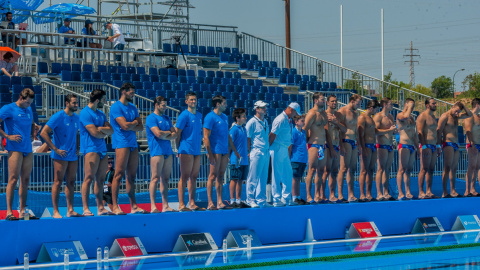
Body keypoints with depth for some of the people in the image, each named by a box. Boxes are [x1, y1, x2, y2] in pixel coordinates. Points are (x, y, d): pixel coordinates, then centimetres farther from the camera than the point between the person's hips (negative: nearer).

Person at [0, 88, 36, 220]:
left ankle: (22, 211, 12)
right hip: (15, 148, -7)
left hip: (28, 149, 7)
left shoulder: (29, 110, 17)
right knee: (13, 179, -11)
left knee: (25, 180, 7)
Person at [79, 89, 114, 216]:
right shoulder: (85, 113, -8)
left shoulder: (101, 114, 20)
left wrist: (101, 129, -7)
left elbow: (111, 130, 13)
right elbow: (94, 132, -15)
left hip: (102, 149, 9)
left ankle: (100, 208, 9)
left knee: (100, 179, 7)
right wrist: (106, 133, 3)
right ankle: (85, 209, -14)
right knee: (89, 178, -12)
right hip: (91, 148, -9)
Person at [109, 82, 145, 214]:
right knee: (119, 174, -11)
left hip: (133, 143, 8)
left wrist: (130, 126, -7)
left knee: (131, 176, 8)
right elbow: (125, 125, -17)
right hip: (121, 143, -8)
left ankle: (133, 206, 10)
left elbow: (140, 127, 12)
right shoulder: (116, 107, -6)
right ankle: (115, 206, -11)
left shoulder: (133, 108, 18)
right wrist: (135, 123, 3)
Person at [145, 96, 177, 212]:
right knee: (155, 178, -10)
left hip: (168, 151, 8)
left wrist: (164, 136, -7)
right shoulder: (151, 118, -5)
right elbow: (158, 133, -17)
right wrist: (169, 132, 2)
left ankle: (165, 206, 8)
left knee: (165, 179, 7)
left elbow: (174, 135, 11)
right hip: (157, 151, -8)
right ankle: (153, 206, -11)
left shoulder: (167, 118, 19)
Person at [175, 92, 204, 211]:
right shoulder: (184, 115, -7)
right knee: (184, 177, -7)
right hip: (186, 151, -7)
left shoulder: (199, 115, 14)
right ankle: (181, 205, -6)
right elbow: (177, 133, -7)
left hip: (197, 151, 7)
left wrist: (200, 147, 14)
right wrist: (179, 149, -4)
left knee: (194, 177, 9)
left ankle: (192, 204, 14)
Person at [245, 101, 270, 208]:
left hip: (266, 153, 8)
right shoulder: (252, 122, -7)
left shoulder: (265, 122, 17)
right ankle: (250, 200, 0)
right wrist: (250, 151, -11)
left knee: (263, 178, 10)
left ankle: (261, 200, 16)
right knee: (253, 178, -5)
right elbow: (247, 138, -8)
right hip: (257, 153, -8)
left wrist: (268, 148, 15)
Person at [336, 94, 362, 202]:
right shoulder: (342, 111, -7)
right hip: (346, 141, -9)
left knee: (352, 169, 7)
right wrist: (341, 145, -20)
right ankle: (340, 195, -12)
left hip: (354, 142, 9)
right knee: (344, 168, -11)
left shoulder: (355, 113, 19)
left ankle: (351, 195, 9)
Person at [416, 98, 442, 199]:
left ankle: (429, 192, 8)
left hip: (434, 146, 8)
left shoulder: (434, 117, 20)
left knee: (431, 170, 6)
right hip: (426, 146, -8)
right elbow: (419, 132, -14)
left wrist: (438, 146, 20)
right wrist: (424, 147, -20)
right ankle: (421, 192, -11)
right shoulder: (422, 116, -7)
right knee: (424, 169, -10)